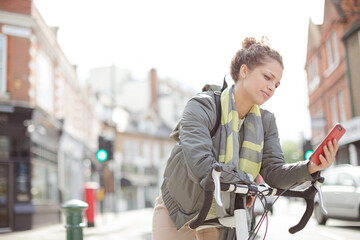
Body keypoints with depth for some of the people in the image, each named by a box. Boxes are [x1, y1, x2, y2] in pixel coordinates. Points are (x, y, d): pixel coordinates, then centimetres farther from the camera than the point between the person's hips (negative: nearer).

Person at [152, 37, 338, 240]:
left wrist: (310, 168, -29)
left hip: (223, 216, 4)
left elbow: (274, 172, -12)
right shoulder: (202, 107, -20)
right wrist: (245, 180, -28)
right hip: (181, 212, -4)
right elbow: (200, 166, -33)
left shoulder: (266, 122, -2)